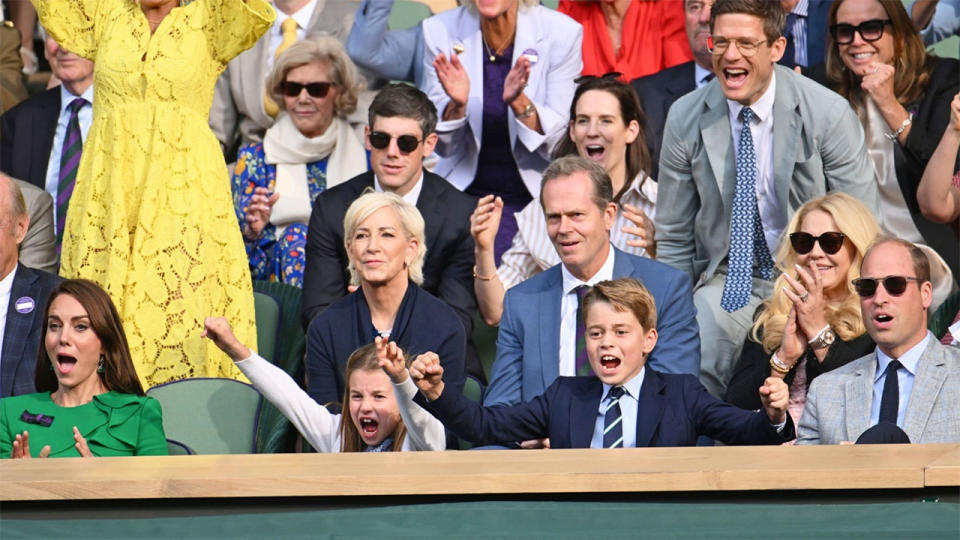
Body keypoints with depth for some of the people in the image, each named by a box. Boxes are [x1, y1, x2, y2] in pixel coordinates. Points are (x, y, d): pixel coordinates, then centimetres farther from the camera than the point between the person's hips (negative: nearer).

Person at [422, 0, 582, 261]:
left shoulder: (562, 33, -10)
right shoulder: (439, 31, -5)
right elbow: (443, 146, -2)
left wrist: (519, 102, -27)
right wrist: (457, 105, -24)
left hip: (533, 195, -1)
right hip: (464, 192, 1)